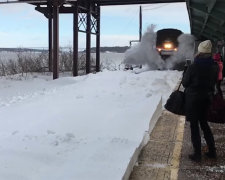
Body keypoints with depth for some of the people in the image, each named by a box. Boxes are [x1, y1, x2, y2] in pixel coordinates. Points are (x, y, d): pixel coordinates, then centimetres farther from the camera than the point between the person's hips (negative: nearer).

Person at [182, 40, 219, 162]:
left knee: (194, 126, 5)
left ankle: (197, 154, 9)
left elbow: (185, 83, -8)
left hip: (193, 98, -5)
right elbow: (214, 81, 7)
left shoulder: (193, 67, -19)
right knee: (204, 123, 20)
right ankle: (212, 151, 24)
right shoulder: (214, 67, -4)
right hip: (207, 98, 5)